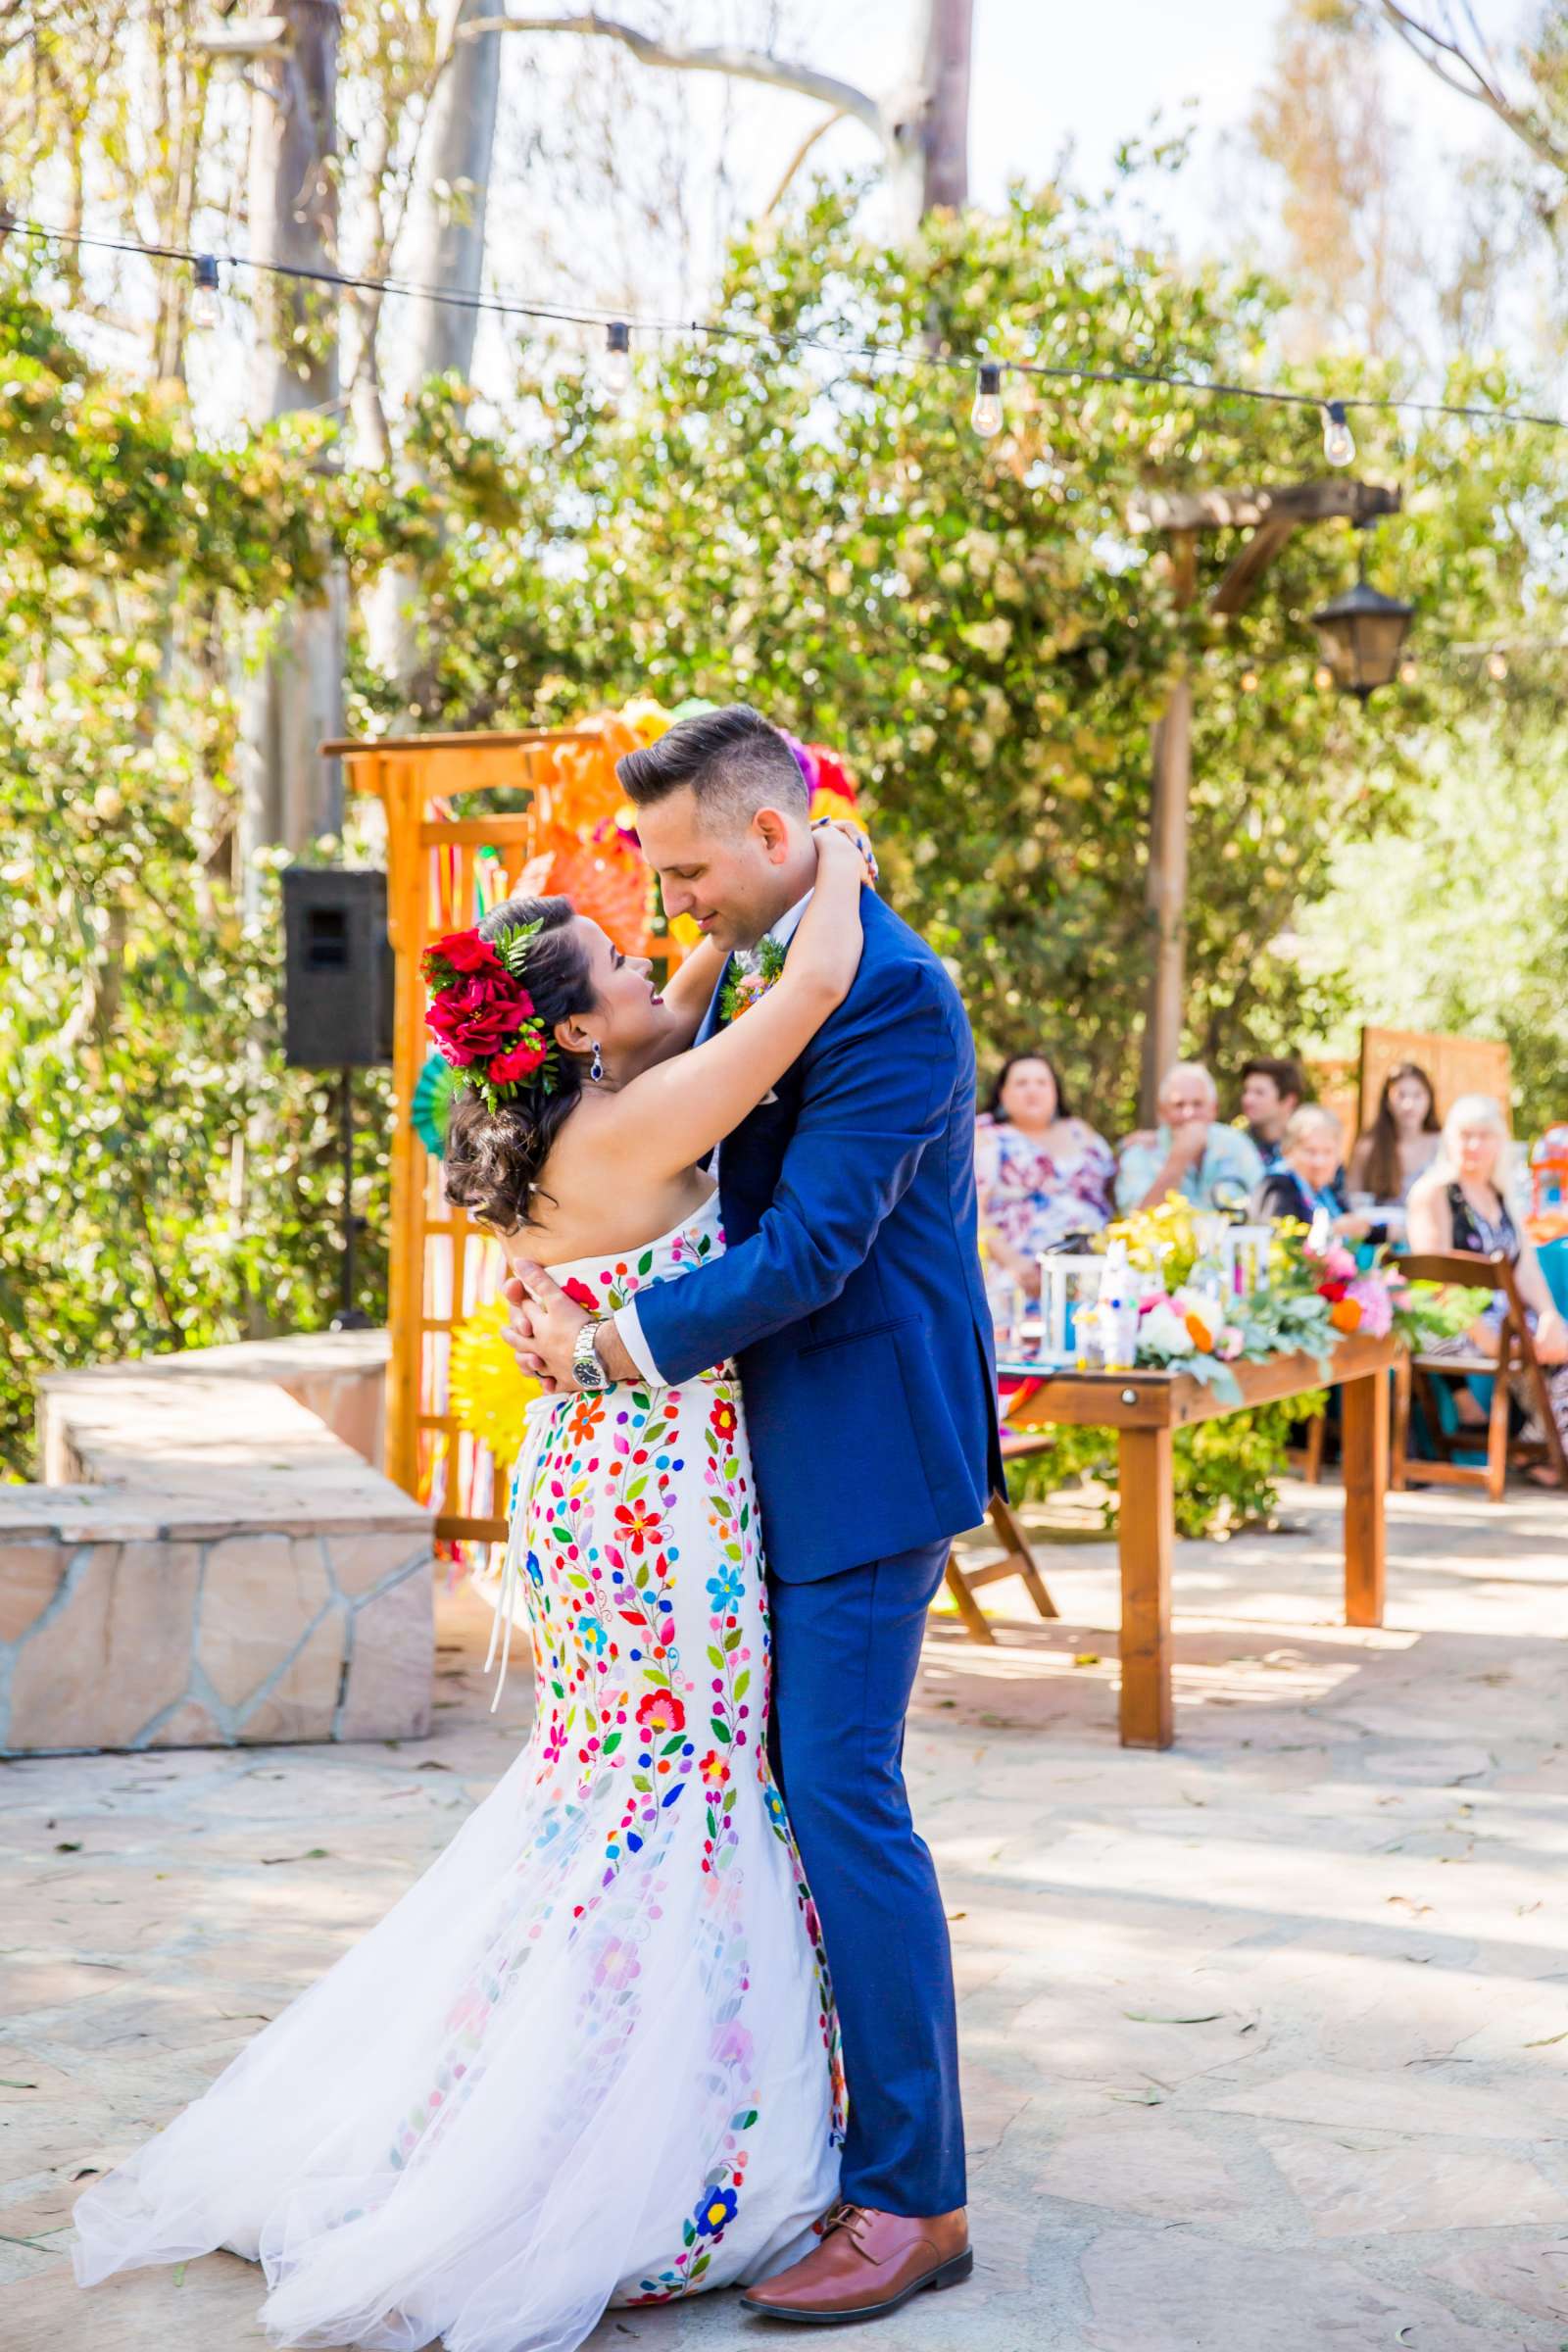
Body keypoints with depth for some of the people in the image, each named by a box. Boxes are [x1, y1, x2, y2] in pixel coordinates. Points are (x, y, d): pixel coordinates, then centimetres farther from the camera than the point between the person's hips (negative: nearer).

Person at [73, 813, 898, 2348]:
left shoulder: (544, 1131, 5)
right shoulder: (633, 1132, -20)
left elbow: (688, 1012, 24)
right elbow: (815, 988, -23)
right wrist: (824, 873, -4)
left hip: (588, 1481, 9)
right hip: (662, 1499, -9)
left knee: (611, 1779, 21)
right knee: (675, 1798, 1)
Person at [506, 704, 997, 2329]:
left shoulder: (885, 992, -19)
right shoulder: (752, 974, 11)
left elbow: (808, 1250, -23)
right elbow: (702, 1178, 19)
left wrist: (613, 1345, -17)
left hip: (866, 1443, -10)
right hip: (786, 1445, 10)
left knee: (839, 1793, -8)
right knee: (772, 1781, 14)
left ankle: (913, 2196, 2)